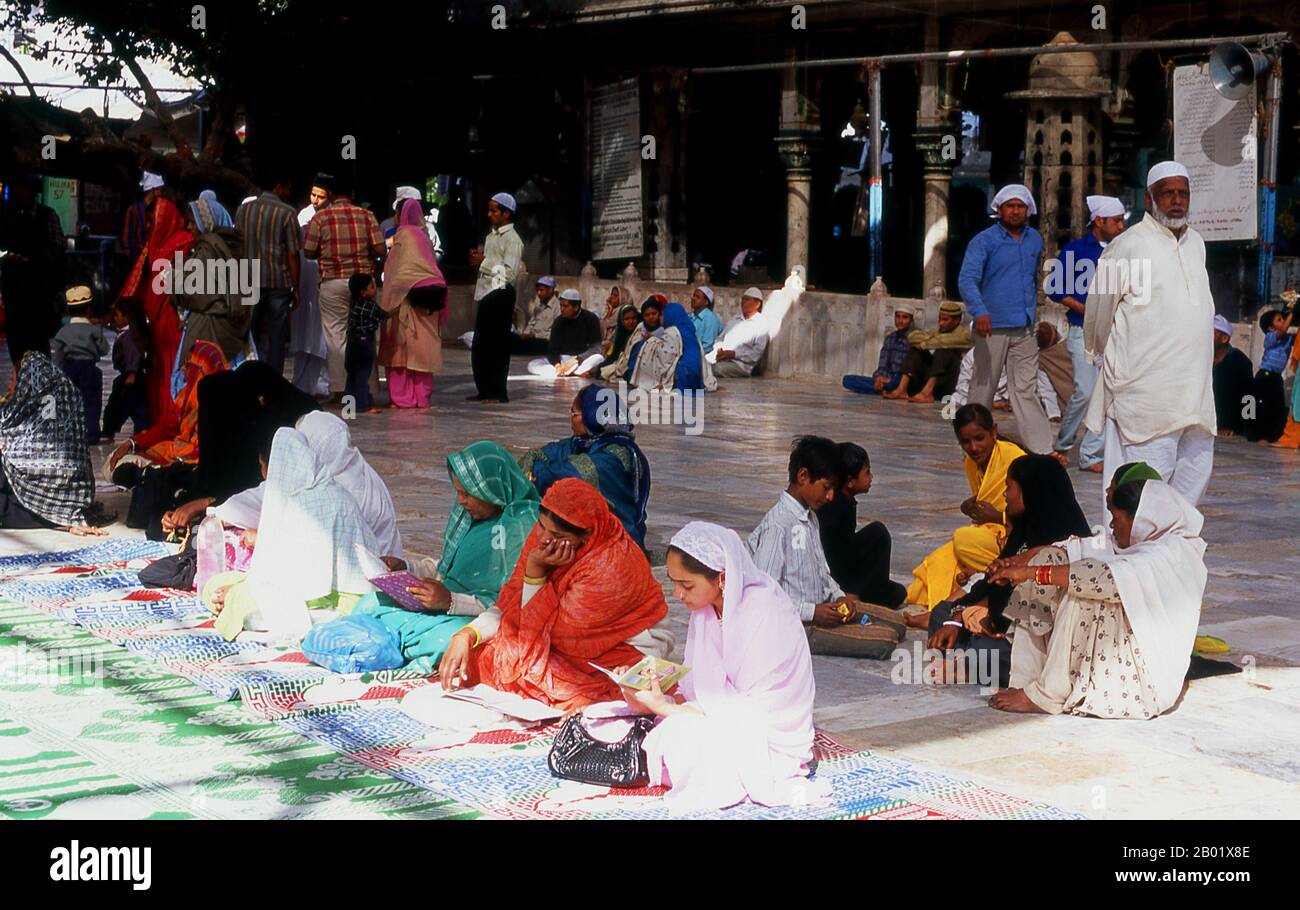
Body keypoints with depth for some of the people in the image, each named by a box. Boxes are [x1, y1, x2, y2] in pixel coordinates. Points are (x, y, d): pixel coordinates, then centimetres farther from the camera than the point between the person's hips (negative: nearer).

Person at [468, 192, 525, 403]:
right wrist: (477, 260, 8)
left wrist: (484, 263, -17)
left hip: (501, 294, -9)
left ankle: (498, 392, 0)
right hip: (487, 293, 9)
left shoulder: (512, 239, -8)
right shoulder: (491, 236, 19)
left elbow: (510, 272, -17)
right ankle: (485, 390, 19)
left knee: (497, 345, -6)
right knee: (480, 345, 11)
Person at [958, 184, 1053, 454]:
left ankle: (1042, 450, -7)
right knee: (983, 387, 4)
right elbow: (967, 279, -15)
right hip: (992, 327, -4)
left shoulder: (1035, 240, 14)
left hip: (1024, 330, 4)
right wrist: (979, 312, -29)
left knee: (1025, 390, -1)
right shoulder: (984, 241, -4)